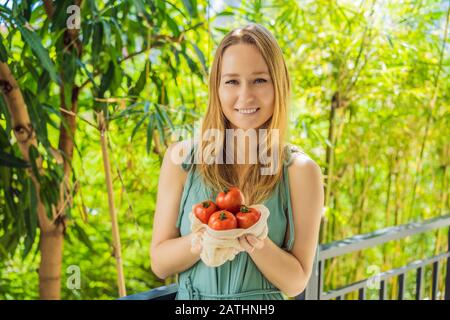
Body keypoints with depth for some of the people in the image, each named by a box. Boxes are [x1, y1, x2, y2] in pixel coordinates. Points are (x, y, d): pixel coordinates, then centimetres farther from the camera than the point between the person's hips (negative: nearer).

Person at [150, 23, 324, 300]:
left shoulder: (300, 171, -13)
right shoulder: (182, 158, -11)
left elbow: (296, 282, -11)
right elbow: (160, 263, -8)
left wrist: (253, 242, -28)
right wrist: (204, 239, -26)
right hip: (191, 295, 1)